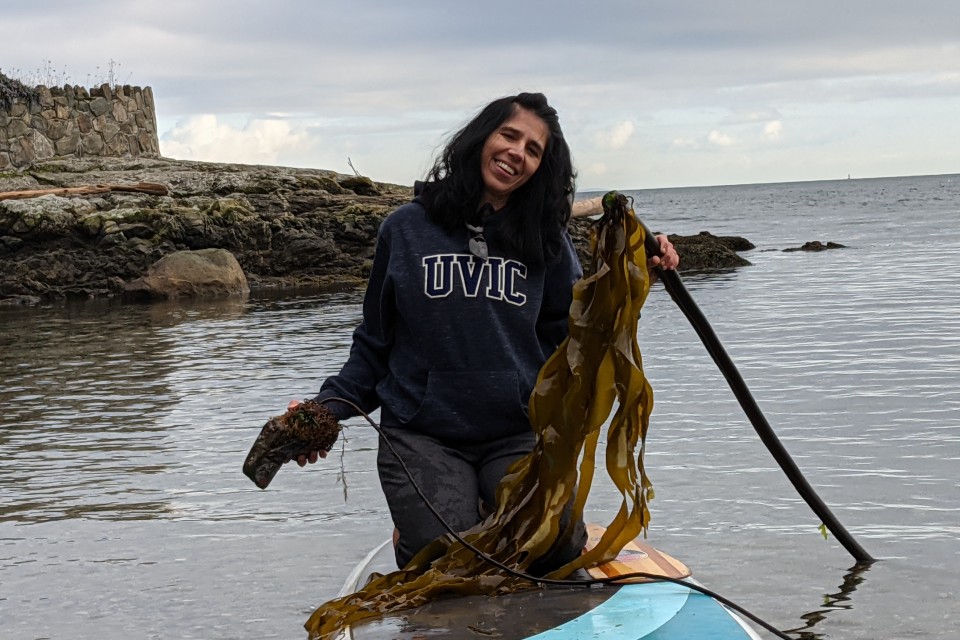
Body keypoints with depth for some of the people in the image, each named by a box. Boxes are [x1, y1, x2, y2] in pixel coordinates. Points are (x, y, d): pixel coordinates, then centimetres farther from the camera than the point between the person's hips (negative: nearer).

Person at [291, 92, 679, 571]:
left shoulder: (545, 241, 7)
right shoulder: (407, 229, 4)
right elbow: (374, 341, 8)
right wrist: (328, 406, -5)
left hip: (520, 432, 2)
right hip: (422, 436, -1)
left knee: (559, 549, -22)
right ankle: (413, 526, 14)